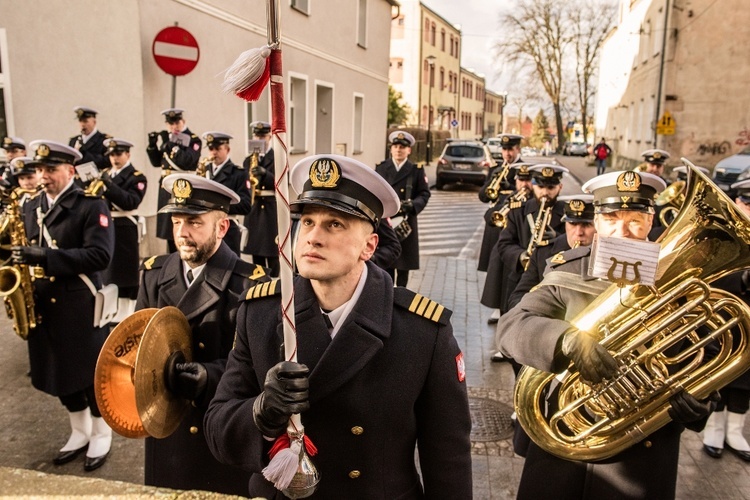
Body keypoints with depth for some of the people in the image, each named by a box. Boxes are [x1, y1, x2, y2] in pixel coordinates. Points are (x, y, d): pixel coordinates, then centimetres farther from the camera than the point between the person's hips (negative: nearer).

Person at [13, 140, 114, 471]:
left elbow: (100, 255, -21)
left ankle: (101, 436, 23)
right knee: (59, 371, 16)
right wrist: (19, 257, -5)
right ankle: (79, 432, 34)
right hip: (42, 306, 7)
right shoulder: (31, 208, 12)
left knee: (92, 372, 5)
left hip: (80, 307, -6)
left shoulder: (92, 206, -10)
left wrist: (46, 256, -27)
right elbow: (28, 251, 17)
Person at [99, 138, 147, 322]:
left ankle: (126, 313, 7)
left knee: (125, 271, -2)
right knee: (106, 270, 13)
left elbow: (131, 202, -20)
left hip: (124, 230, -6)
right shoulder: (105, 174, 15)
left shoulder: (136, 177, -6)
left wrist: (110, 185, -28)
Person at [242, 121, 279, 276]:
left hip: (272, 209, -4)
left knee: (272, 252, -4)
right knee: (255, 252, 7)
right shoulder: (248, 160, 15)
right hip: (253, 209, 4)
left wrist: (265, 173, -23)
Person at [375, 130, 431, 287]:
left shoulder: (417, 170, 3)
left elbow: (424, 194, 1)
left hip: (406, 221, -1)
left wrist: (413, 205, -18)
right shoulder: (380, 168, 8)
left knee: (404, 260, 6)